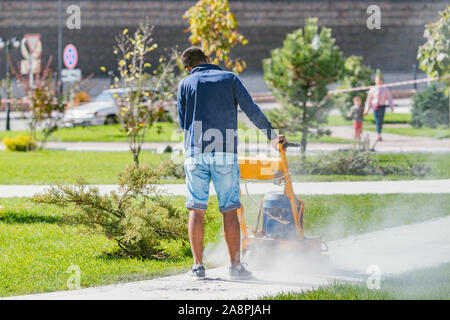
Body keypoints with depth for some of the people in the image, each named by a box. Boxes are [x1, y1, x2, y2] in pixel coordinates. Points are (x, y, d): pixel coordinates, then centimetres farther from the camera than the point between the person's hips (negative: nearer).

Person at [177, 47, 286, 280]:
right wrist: (272, 135, 11)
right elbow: (251, 110, 3)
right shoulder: (229, 78, 9)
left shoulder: (185, 84, 10)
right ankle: (235, 265, 0)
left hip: (195, 152, 1)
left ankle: (198, 265, 0)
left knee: (196, 210, 4)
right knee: (229, 210, 2)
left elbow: (183, 122, 11)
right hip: (225, 153, -1)